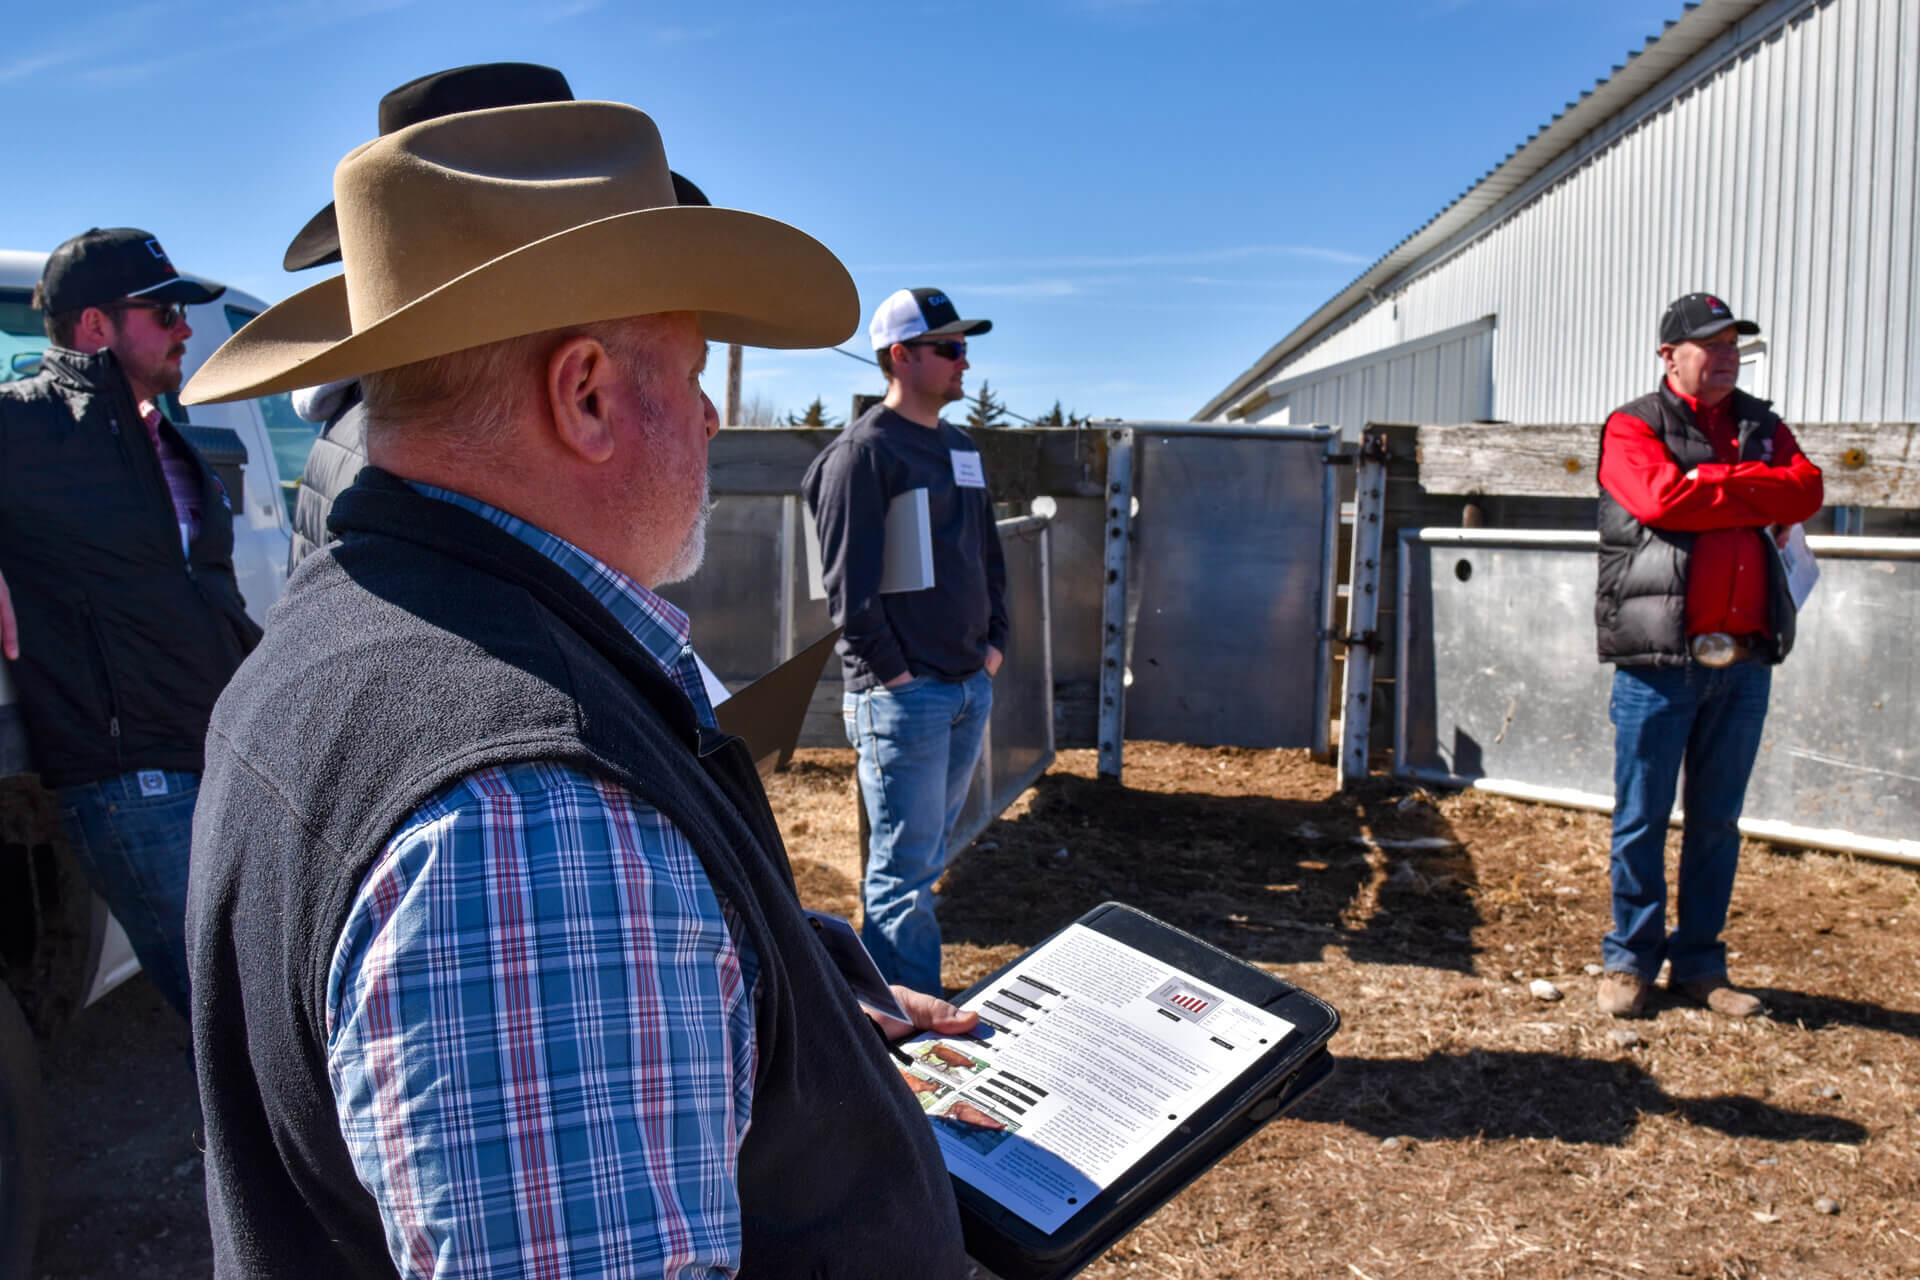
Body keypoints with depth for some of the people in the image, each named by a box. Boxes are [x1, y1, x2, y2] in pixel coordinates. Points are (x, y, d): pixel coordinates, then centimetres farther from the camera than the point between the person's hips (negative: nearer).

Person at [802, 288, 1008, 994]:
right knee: (905, 863, -3)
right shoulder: (863, 452, -10)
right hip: (903, 694, -8)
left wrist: (994, 643, 12)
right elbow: (849, 580, -14)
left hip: (971, 688, 8)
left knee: (927, 853, 16)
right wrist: (893, 672, -14)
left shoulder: (962, 448, 16)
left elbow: (990, 557, 22)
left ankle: (911, 1001, 29)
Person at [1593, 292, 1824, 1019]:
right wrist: (1753, 494, -5)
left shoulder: (1762, 428, 17)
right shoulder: (1633, 428, 2)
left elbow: (1805, 491, -1)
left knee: (1717, 821, 10)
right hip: (1659, 659, -4)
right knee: (1642, 819, 2)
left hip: (1744, 659, 5)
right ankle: (1631, 959, 15)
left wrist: (1715, 483, -9)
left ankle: (1699, 964, 21)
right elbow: (1662, 498, -17)